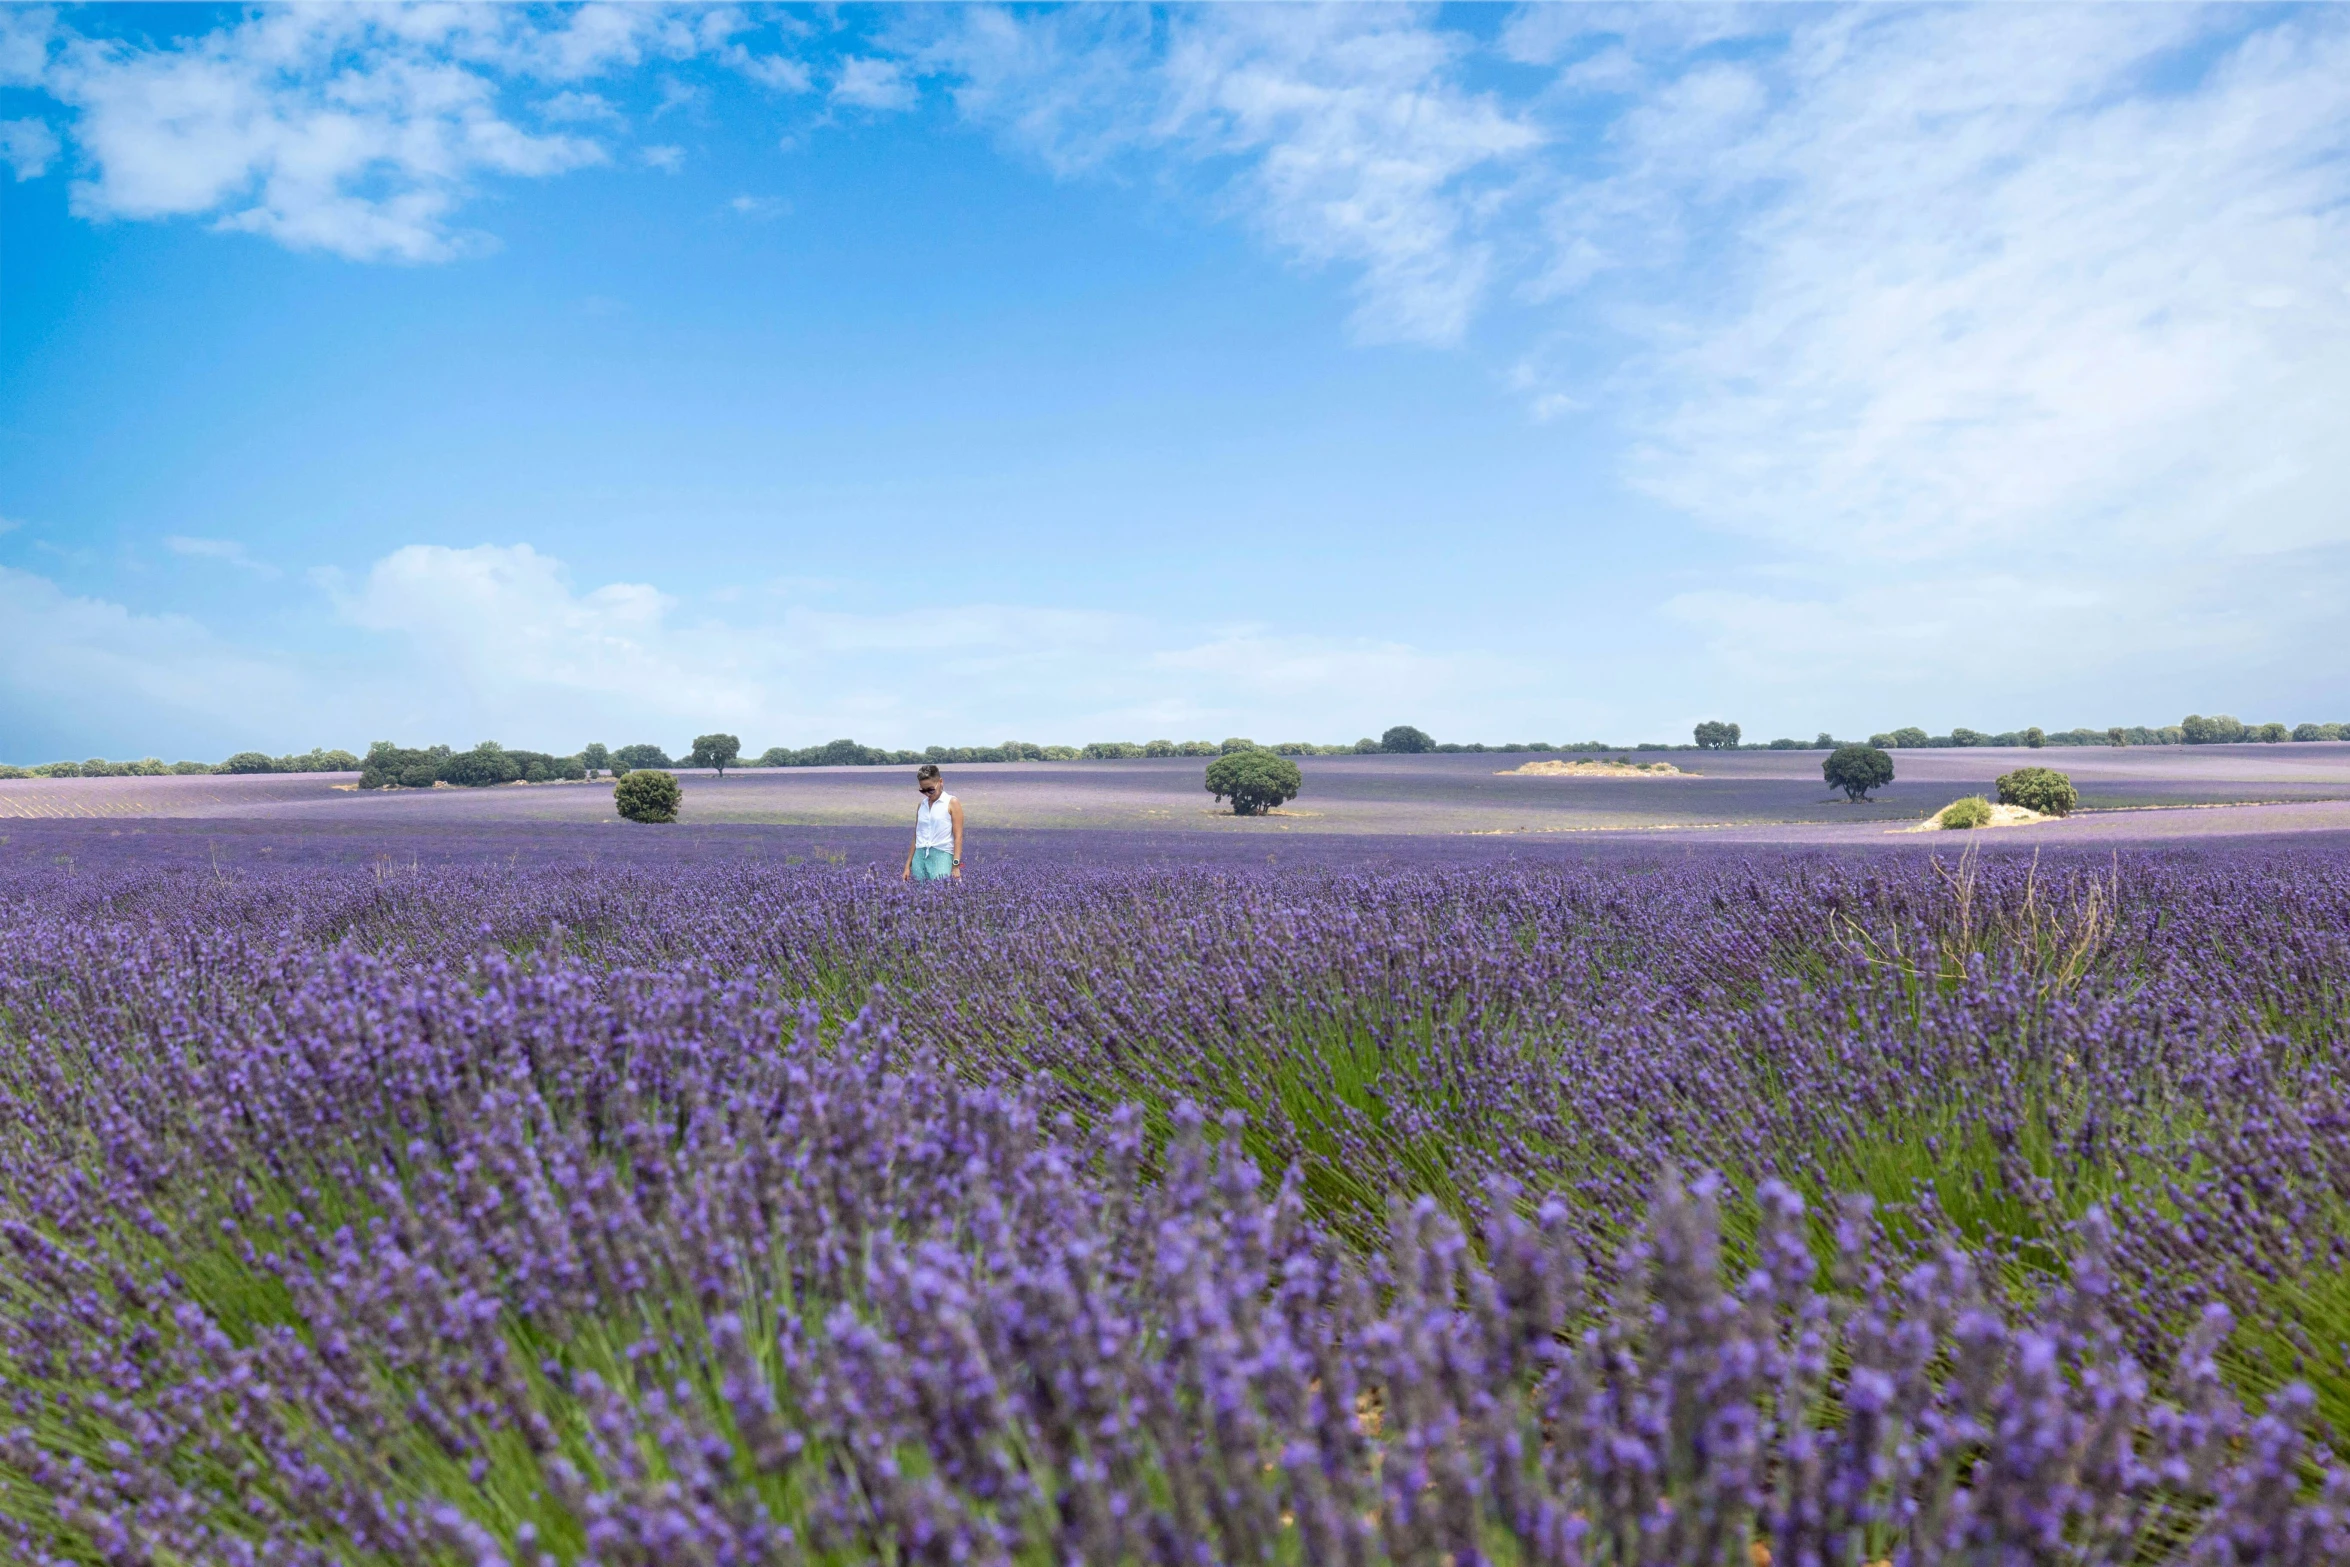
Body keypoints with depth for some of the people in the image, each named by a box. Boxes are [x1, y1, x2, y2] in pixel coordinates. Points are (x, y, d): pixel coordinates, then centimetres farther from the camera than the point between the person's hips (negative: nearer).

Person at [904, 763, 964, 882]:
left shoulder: (952, 803, 2)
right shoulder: (921, 806, 16)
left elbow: (958, 836, -4)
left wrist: (956, 866, -13)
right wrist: (908, 866, 17)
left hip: (942, 854, -5)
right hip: (919, 856, 5)